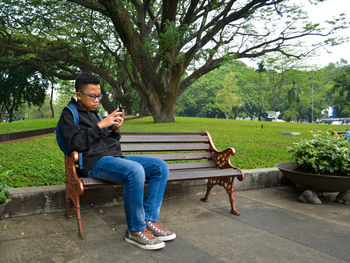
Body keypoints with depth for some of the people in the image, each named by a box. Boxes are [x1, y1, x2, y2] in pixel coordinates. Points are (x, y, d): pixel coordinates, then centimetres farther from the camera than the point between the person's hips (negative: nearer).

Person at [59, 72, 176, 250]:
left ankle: (149, 221, -10)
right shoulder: (69, 114, 5)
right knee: (135, 170, -37)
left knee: (160, 167, -8)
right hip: (94, 162, -8)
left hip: (115, 157, 8)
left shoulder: (94, 113, 28)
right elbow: (76, 143, -13)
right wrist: (101, 125, -14)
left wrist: (116, 130, 6)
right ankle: (135, 230, -23)